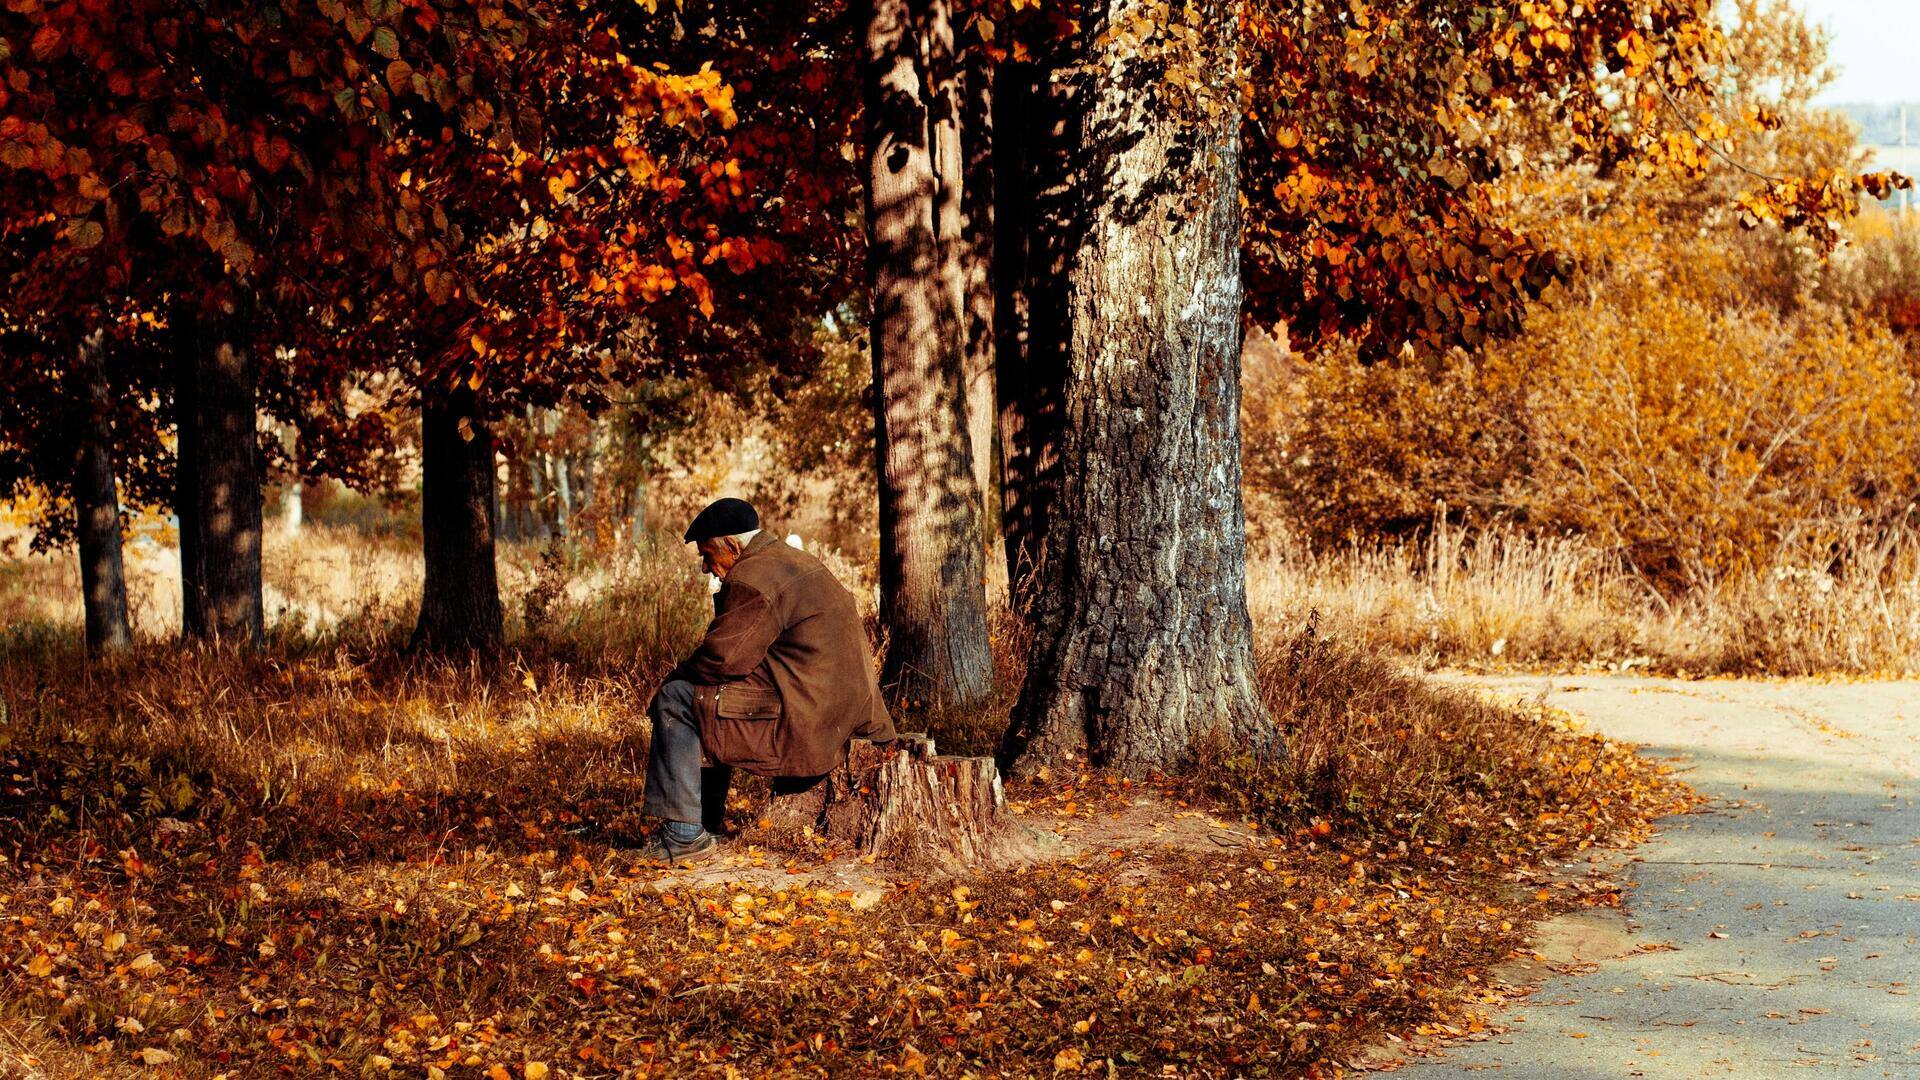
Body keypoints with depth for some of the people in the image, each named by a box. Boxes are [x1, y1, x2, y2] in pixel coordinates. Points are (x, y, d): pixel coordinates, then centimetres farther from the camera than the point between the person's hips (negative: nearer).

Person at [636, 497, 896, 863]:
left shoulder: (753, 580, -15)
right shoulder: (796, 561, 20)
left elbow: (722, 658, -18)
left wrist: (676, 676, 2)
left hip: (803, 716, -11)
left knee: (675, 701, -8)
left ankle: (684, 834, -8)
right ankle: (708, 826, 30)